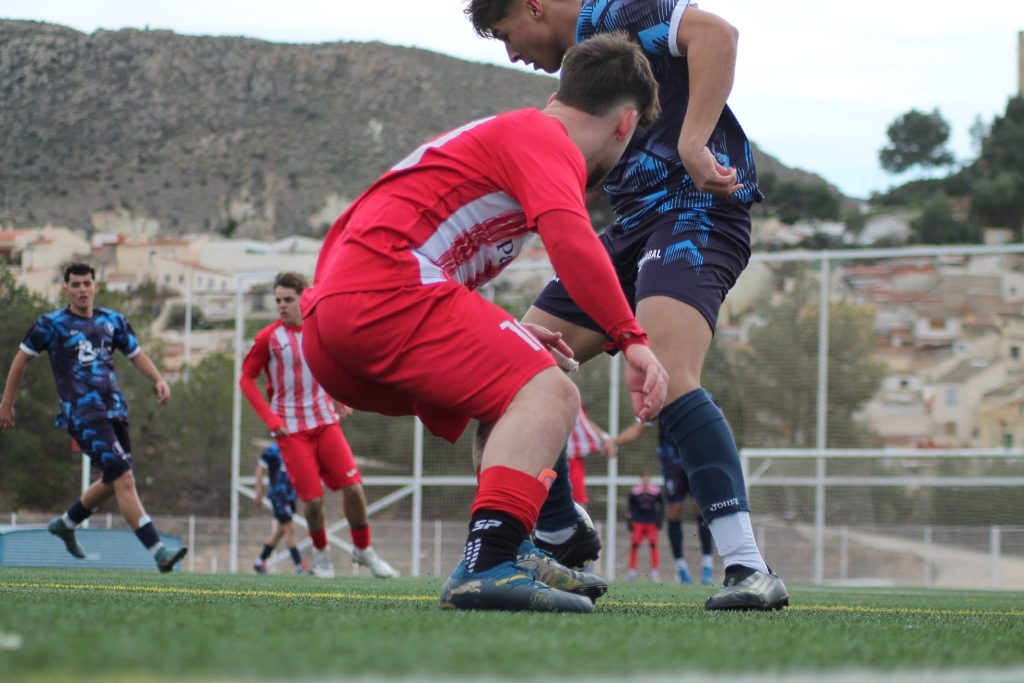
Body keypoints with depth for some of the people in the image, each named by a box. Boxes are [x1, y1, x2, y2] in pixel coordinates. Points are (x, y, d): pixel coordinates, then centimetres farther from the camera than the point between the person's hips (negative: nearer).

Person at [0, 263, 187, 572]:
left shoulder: (113, 321, 11)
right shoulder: (51, 324, -2)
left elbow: (136, 354, 21)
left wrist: (159, 379, 2)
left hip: (115, 410, 7)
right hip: (83, 416, -6)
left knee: (113, 482, 17)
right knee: (124, 479, -16)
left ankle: (66, 523, 42)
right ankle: (158, 552, -21)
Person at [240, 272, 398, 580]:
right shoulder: (268, 338, -7)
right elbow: (246, 379, -1)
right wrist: (270, 419, -11)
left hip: (325, 421, 3)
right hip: (291, 427, -3)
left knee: (352, 486, -7)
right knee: (314, 497, -7)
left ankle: (363, 549, 13)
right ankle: (320, 553, 20)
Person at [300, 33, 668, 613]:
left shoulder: (495, 134, 32)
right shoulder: (545, 138, 2)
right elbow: (571, 239, -18)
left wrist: (507, 337, 44)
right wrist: (632, 339, -19)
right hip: (387, 289, -10)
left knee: (511, 394, 25)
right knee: (549, 394, -17)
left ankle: (510, 557, 16)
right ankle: (487, 566, -35)